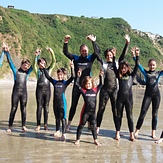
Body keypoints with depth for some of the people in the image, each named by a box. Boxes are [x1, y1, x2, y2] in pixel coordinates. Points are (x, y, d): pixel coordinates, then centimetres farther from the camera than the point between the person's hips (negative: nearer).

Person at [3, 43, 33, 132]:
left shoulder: (27, 73, 11)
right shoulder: (16, 71, 5)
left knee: (23, 109, 5)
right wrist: (7, 52, -9)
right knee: (13, 109, -1)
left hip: (24, 92, 2)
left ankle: (23, 126, 11)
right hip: (16, 91, -2)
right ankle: (10, 126, 5)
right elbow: (10, 62, -1)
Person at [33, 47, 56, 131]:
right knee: (39, 107, -1)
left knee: (46, 107, 3)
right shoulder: (37, 71, 7)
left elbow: (53, 62, -1)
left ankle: (45, 124, 9)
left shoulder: (48, 70, 11)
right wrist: (36, 56, -27)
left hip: (47, 89, 1)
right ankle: (38, 125, 2)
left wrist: (52, 52, -14)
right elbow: (34, 64, -12)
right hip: (39, 90, -1)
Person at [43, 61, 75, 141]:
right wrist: (44, 68, 7)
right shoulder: (54, 82, 10)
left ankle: (64, 134, -5)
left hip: (62, 103, -5)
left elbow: (72, 77, -14)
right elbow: (47, 76, 11)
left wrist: (72, 68, -24)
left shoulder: (65, 82, -2)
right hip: (55, 102, 5)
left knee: (63, 118, -5)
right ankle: (57, 131, 30)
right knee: (57, 118, 16)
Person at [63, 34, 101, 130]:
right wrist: (66, 43, -20)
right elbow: (65, 52, -5)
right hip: (77, 85, 1)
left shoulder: (90, 58, 2)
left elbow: (97, 51, -13)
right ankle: (69, 123, 19)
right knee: (73, 105, 8)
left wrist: (93, 42, -27)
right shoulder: (76, 58, 4)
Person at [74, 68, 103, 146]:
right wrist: (78, 76, -13)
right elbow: (77, 84, -9)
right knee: (81, 125, 8)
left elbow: (100, 84, 15)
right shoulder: (83, 91, -3)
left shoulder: (95, 90, 5)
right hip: (85, 111, -2)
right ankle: (77, 139, 18)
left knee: (93, 126, 11)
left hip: (93, 111, 3)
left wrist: (100, 76, 8)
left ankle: (95, 140, 21)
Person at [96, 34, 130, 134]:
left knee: (115, 110, 3)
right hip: (105, 89, -1)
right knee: (101, 109, 6)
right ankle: (98, 127, 17)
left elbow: (123, 55, 3)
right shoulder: (104, 64, 5)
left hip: (114, 89, 1)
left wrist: (127, 43, -5)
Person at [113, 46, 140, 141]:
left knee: (130, 116, 4)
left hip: (129, 98, -1)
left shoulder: (131, 75, 6)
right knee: (119, 115, 8)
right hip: (120, 97, 1)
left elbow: (136, 67, -3)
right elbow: (114, 67, 1)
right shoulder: (119, 75, 8)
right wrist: (114, 56, -8)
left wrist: (137, 56, -12)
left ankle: (132, 134, 8)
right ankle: (118, 133, 14)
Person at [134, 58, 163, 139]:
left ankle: (153, 133, 12)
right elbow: (138, 65, 1)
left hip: (156, 94, 1)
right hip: (148, 94, -1)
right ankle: (136, 131, -1)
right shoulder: (145, 72, 9)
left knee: (155, 114, 5)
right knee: (143, 112, -7)